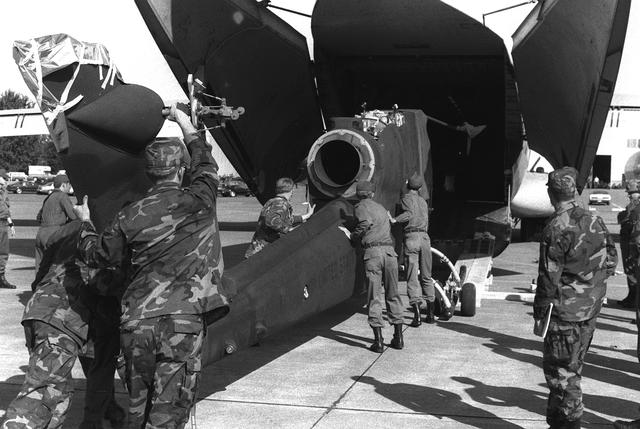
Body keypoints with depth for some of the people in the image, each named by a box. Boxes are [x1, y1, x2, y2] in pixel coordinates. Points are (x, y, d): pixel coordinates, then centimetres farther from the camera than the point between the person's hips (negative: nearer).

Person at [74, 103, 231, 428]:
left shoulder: (130, 216, 3)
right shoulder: (199, 202, -1)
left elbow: (97, 254, 15)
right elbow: (206, 166, 20)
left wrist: (86, 224, 34)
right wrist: (185, 124, 33)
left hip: (135, 323, 3)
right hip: (182, 320, -3)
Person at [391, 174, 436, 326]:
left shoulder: (407, 198, 3)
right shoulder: (423, 201, 21)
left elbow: (409, 214, -15)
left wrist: (394, 220, -16)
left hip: (411, 237, -5)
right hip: (425, 237, 5)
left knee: (412, 277, -5)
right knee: (426, 276, 13)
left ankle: (417, 314, -15)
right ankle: (430, 313, 16)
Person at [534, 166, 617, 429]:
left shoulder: (556, 228, -18)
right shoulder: (594, 221, 3)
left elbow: (549, 276, -17)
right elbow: (611, 260, 10)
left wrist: (540, 311, -9)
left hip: (566, 310, -8)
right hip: (591, 308, 8)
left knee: (560, 369, 3)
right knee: (573, 366, 18)